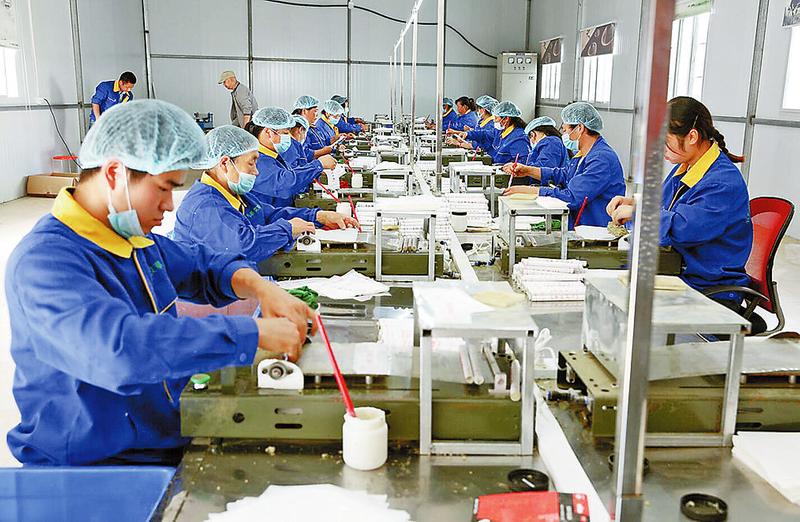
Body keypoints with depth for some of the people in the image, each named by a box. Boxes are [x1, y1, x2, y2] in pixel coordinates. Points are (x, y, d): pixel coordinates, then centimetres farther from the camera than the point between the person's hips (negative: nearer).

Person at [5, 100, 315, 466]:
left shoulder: (134, 237, 10)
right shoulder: (43, 260, -20)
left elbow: (201, 264, 23)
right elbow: (120, 348, -35)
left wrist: (260, 288, 0)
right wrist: (256, 333, -30)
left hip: (169, 442, 8)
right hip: (91, 465, -8)